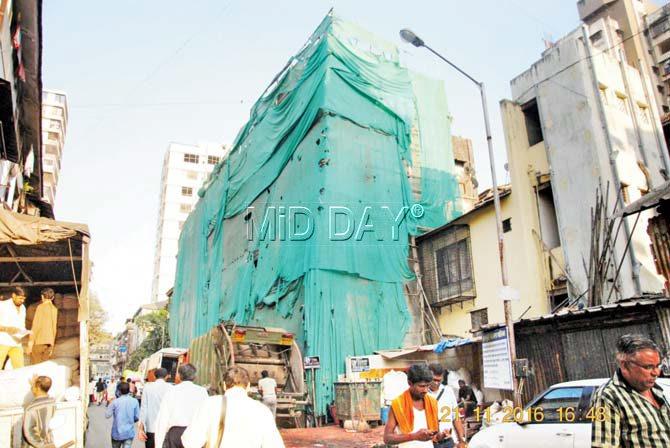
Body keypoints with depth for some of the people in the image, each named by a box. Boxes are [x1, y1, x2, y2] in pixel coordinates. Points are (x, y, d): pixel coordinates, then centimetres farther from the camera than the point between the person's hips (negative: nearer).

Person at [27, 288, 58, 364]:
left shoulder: (41, 307, -6)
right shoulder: (55, 309, 10)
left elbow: (36, 325, -11)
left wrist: (30, 344, -9)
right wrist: (52, 345, 20)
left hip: (39, 341, -5)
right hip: (49, 342, 5)